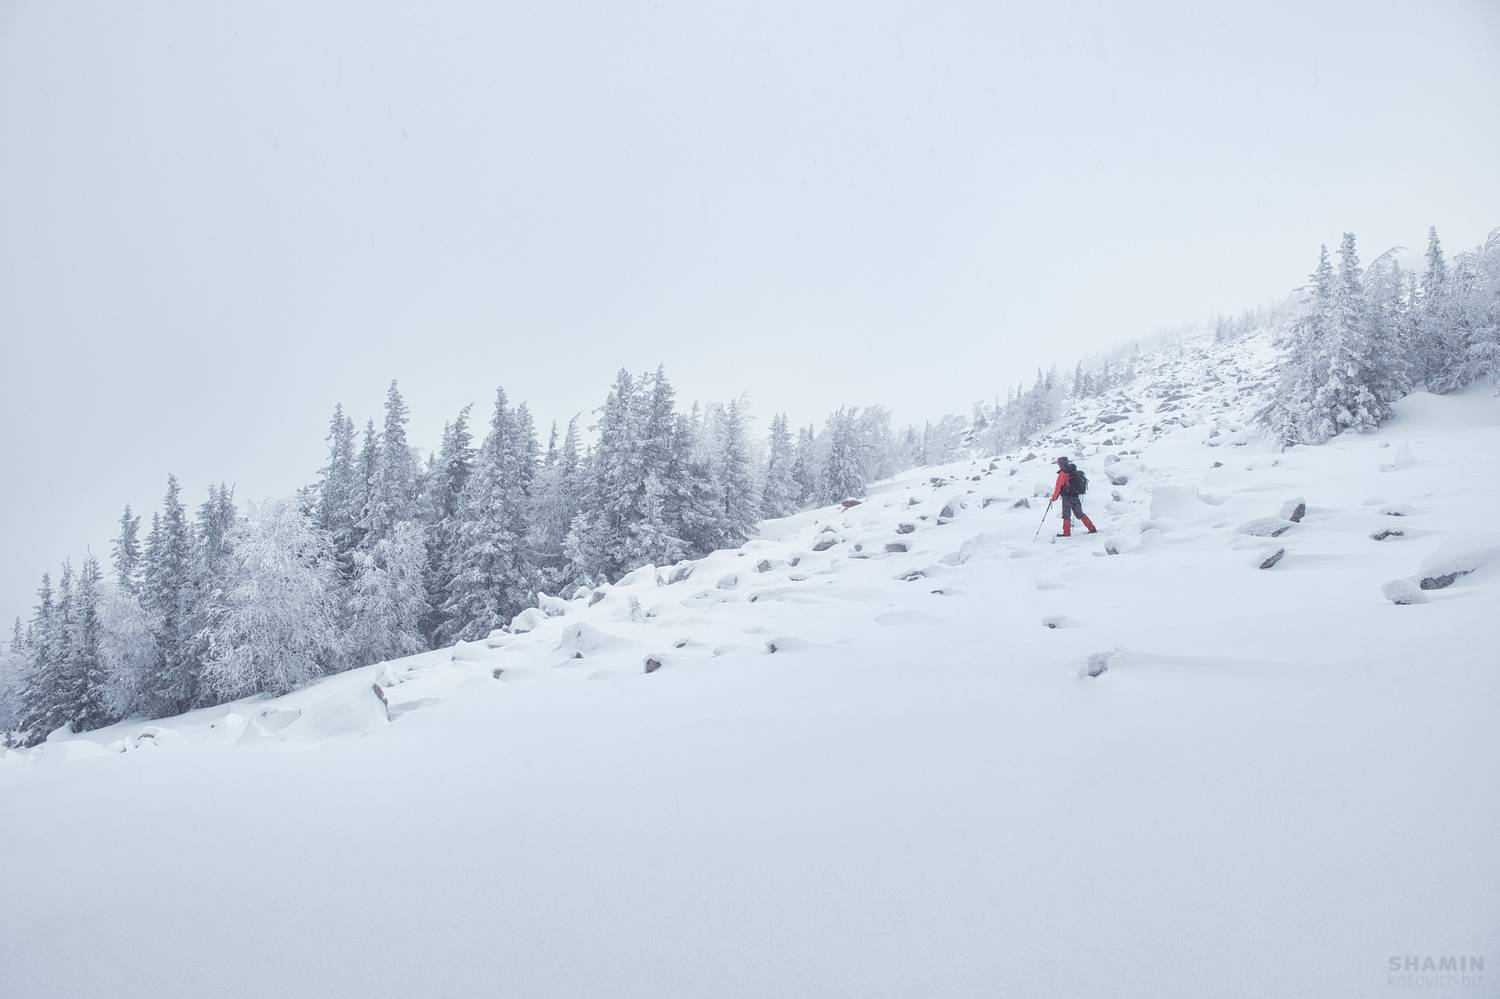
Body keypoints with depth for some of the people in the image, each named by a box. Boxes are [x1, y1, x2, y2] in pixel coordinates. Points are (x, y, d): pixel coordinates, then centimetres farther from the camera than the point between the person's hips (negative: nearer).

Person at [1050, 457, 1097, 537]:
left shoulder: (1062, 473, -13)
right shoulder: (1075, 471, 9)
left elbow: (1058, 486, -13)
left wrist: (1054, 497, -4)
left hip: (1067, 497, -7)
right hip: (1076, 497, 7)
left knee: (1066, 515, -1)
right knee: (1080, 514, 15)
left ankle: (1066, 533, -2)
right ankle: (1092, 528, 14)